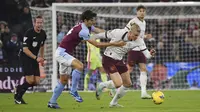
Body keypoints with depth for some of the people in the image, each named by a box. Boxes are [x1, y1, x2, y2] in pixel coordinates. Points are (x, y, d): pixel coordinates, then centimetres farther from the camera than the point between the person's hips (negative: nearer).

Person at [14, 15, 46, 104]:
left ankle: (19, 89, 21)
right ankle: (17, 97, 4)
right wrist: (36, 58, -30)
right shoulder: (29, 33, -18)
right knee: (30, 80, -16)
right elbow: (25, 49, -21)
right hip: (25, 57, -7)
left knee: (36, 82, -2)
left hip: (35, 58, 7)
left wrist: (42, 58, 20)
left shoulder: (43, 34, 4)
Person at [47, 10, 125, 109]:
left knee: (64, 80, 13)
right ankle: (73, 91, -18)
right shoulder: (82, 31, -27)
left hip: (65, 54, 10)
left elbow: (100, 31, 1)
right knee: (79, 66, -31)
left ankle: (52, 102, 20)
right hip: (61, 53, -10)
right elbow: (97, 44, -26)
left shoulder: (87, 26, 3)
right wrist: (114, 44, -25)